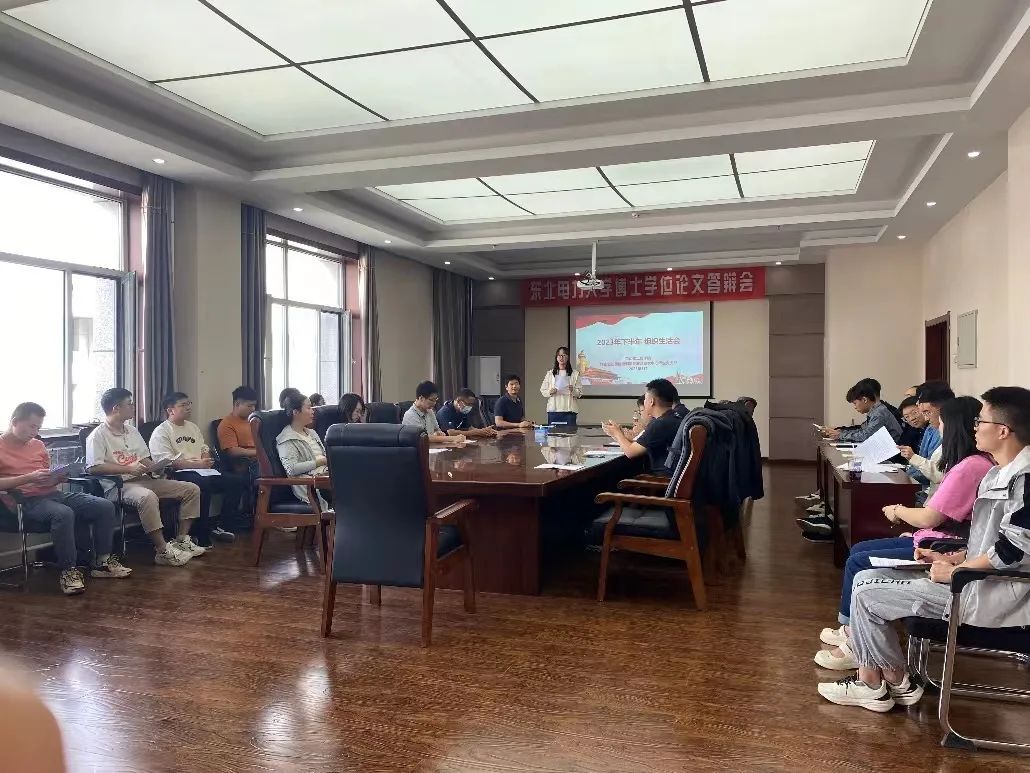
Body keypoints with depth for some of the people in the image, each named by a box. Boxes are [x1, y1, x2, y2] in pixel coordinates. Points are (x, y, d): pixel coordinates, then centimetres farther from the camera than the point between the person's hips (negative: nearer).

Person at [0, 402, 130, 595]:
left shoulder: (38, 445, 19)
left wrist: (58, 477, 2)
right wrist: (29, 478, -21)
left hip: (54, 494, 7)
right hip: (28, 501, -7)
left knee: (105, 506, -10)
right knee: (63, 514, -38)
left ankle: (102, 562, 1)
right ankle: (68, 570, -24)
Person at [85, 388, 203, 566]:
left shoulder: (132, 431, 19)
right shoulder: (98, 435, -6)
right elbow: (93, 468, -18)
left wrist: (154, 468, 0)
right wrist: (128, 469, -20)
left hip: (142, 480, 8)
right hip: (118, 485, -8)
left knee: (192, 489, -2)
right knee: (147, 497, -41)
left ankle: (182, 540, -4)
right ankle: (163, 551, -34)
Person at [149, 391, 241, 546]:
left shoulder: (193, 427, 23)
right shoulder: (161, 432, -2)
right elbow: (168, 462, -13)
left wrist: (207, 459, 2)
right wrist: (197, 464, -20)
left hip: (203, 471, 8)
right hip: (178, 474, -8)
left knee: (238, 481, -9)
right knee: (203, 484, -39)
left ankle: (220, 526, -4)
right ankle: (201, 537, -29)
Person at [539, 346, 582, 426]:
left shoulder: (574, 374, 7)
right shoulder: (550, 373, 11)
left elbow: (580, 393, 4)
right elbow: (542, 390, 10)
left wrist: (573, 390, -16)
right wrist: (550, 392, -10)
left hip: (569, 410, -1)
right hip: (553, 410, 1)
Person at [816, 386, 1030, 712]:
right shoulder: (998, 474, 13)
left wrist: (955, 571, -16)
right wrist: (952, 558, 8)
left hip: (992, 594, -10)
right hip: (976, 577, 10)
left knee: (867, 596, -9)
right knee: (866, 578, 6)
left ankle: (897, 682, 12)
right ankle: (869, 681, 6)